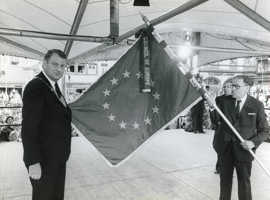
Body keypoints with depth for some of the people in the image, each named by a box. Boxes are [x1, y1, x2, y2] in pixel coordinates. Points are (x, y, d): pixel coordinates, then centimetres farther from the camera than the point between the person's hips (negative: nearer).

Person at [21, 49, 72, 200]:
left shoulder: (53, 85, 8)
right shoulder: (35, 87, -21)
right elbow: (28, 128, -24)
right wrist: (33, 162, -24)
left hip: (57, 157, 9)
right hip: (44, 159, -8)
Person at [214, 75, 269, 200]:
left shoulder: (257, 105, -5)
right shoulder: (225, 102, 0)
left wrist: (254, 142, -16)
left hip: (243, 149, -2)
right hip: (225, 148, 2)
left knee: (244, 182, 11)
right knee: (225, 180, 17)